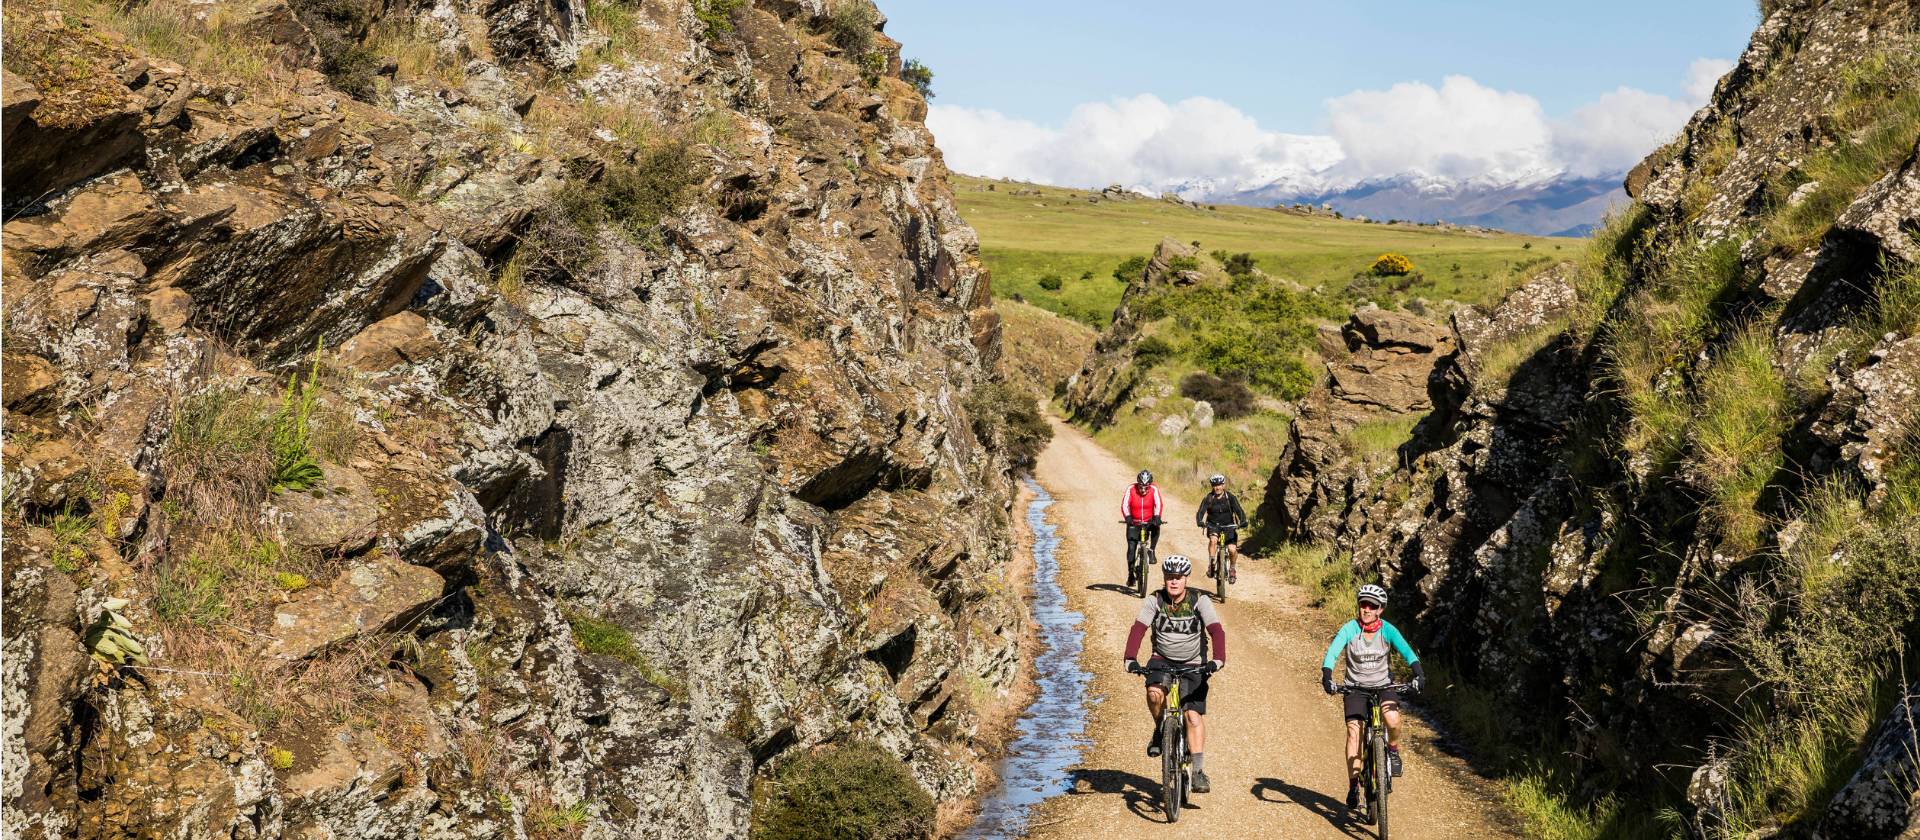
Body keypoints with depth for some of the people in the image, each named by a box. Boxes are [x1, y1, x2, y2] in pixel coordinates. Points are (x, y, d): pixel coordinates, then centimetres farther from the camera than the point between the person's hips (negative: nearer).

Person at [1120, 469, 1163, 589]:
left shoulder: (1154, 489, -14)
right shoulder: (1131, 489, -16)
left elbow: (1158, 505, -22)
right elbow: (1124, 505, -21)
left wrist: (1157, 517, -38)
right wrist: (1127, 517, -37)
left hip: (1149, 521, 0)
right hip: (1134, 523, 0)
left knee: (1156, 528, -32)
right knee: (1131, 547, -8)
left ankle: (1152, 550, -12)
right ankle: (1131, 574, 2)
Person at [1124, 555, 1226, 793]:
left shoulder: (1199, 601, -13)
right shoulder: (1154, 601, -11)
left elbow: (1217, 631, -24)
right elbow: (1138, 629, -21)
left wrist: (1218, 659, -41)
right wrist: (1130, 659, -38)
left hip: (1193, 665, -1)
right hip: (1162, 661, 1)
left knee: (1194, 715, -12)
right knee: (1154, 694, -30)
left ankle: (1199, 770, -5)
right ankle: (1160, 730, 0)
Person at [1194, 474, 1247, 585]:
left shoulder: (1230, 497, -7)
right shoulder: (1208, 498, -7)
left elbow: (1239, 510, -16)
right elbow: (1201, 512, -17)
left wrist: (1242, 522, -35)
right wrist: (1199, 521, -38)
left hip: (1228, 526, 0)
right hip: (1213, 526, 0)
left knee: (1232, 549, -16)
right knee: (1213, 539, -33)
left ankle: (1232, 568, 12)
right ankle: (1211, 565, -20)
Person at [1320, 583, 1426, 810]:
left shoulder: (1387, 630, -10)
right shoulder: (1349, 629, -14)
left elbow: (1406, 651, -21)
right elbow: (1332, 652, -25)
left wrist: (1418, 673, -39)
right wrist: (1326, 676, -43)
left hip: (1383, 684, 0)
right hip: (1355, 686, 0)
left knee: (1392, 718, -29)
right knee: (1353, 731, -14)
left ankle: (1393, 750, 4)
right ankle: (1353, 785, -4)